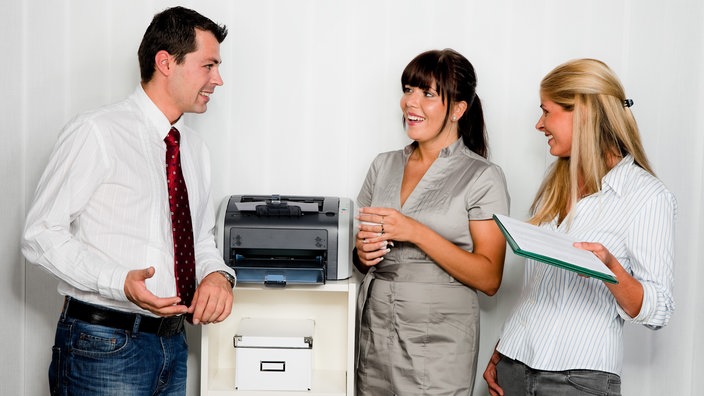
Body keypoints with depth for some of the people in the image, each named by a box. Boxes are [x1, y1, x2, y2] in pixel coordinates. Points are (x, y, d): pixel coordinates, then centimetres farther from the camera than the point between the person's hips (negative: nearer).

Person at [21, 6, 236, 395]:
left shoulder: (194, 148, 11)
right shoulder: (97, 132, -12)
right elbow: (42, 233, -13)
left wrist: (217, 274, -5)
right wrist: (120, 282, -26)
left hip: (173, 343, 7)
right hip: (102, 346, -7)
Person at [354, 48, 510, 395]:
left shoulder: (483, 177, -7)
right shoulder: (384, 165, 8)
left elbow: (489, 279, -13)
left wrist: (416, 232, -20)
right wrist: (362, 252, -7)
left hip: (438, 344, -4)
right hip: (374, 332, 4)